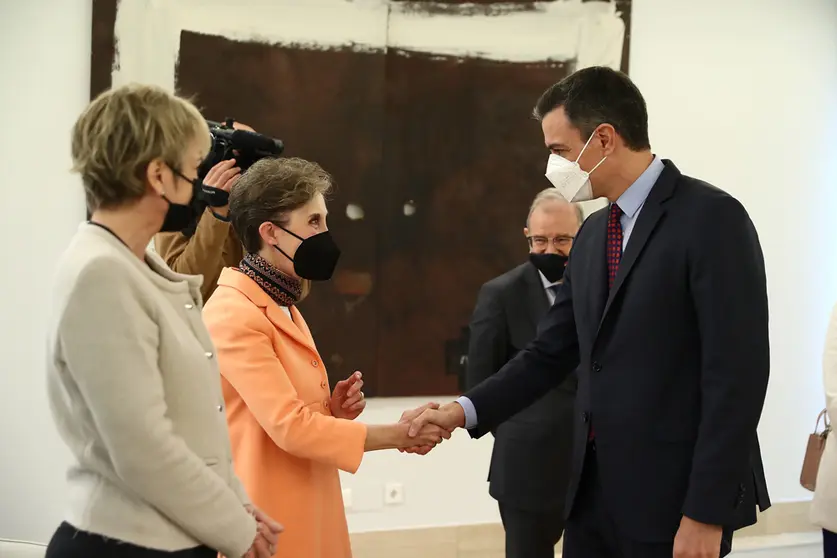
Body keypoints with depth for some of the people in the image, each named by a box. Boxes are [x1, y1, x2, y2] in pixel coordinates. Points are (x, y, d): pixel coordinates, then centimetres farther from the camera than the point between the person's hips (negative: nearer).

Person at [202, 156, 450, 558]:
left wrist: (332, 412, 0)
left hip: (308, 517, 9)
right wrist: (397, 435, -17)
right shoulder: (234, 314, -15)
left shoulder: (283, 307, 15)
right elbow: (288, 427, -21)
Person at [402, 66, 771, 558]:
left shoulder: (711, 218, -12)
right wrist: (464, 412, 1)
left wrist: (707, 513, -18)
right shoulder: (593, 234, 12)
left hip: (673, 495, -7)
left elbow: (737, 373, -16)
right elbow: (552, 353, 15)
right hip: (594, 489, 7)